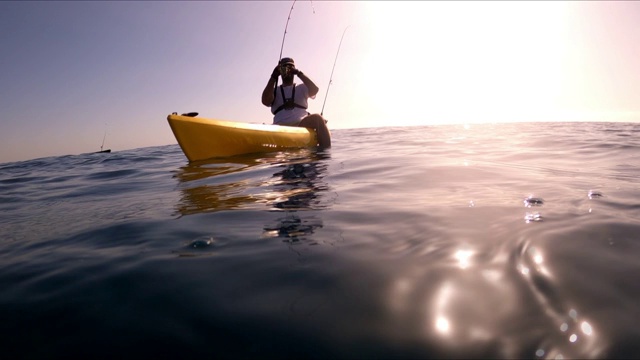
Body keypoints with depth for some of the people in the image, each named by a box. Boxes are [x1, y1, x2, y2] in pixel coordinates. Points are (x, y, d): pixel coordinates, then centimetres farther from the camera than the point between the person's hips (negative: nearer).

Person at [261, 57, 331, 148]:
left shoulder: (301, 88, 22)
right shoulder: (275, 91, 22)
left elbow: (314, 90, 0)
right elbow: (265, 101, 0)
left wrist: (299, 73, -1)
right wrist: (273, 77, 1)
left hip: (302, 125, 0)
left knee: (317, 117, -31)